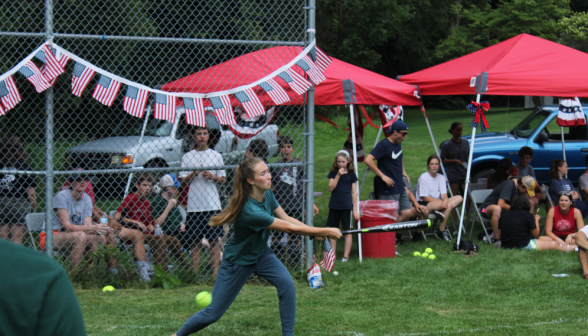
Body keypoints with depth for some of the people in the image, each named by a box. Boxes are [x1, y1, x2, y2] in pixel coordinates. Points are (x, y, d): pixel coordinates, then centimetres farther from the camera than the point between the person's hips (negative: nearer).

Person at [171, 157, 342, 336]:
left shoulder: (267, 194, -13)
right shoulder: (250, 211, -37)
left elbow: (286, 218, -3)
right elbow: (289, 228, -32)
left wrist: (315, 233, -18)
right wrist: (325, 231, -26)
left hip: (261, 254, 7)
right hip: (238, 259, -7)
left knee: (287, 284, -20)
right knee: (213, 313, 1)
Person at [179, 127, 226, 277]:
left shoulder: (216, 155, 9)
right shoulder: (187, 157, 8)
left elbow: (223, 180, 11)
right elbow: (183, 181, 6)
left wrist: (212, 176, -8)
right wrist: (194, 174, -11)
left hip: (212, 204, 0)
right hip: (193, 206, 0)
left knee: (214, 239, -3)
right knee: (194, 241, 2)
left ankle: (215, 273, -2)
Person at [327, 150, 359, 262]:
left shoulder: (351, 174, -1)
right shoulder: (333, 173, 4)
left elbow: (354, 192, 0)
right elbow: (331, 188, -7)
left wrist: (355, 209, -3)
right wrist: (338, 175, -16)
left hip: (346, 206, -2)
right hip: (334, 205, 2)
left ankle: (346, 256, 5)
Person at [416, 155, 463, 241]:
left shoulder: (441, 177, 12)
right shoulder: (423, 178, -7)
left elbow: (444, 195, 0)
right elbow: (424, 198, -11)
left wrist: (445, 200, -25)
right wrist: (439, 201, -21)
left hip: (438, 202, 7)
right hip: (424, 205, -7)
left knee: (459, 198, -15)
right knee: (448, 206, -31)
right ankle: (441, 231, -22)